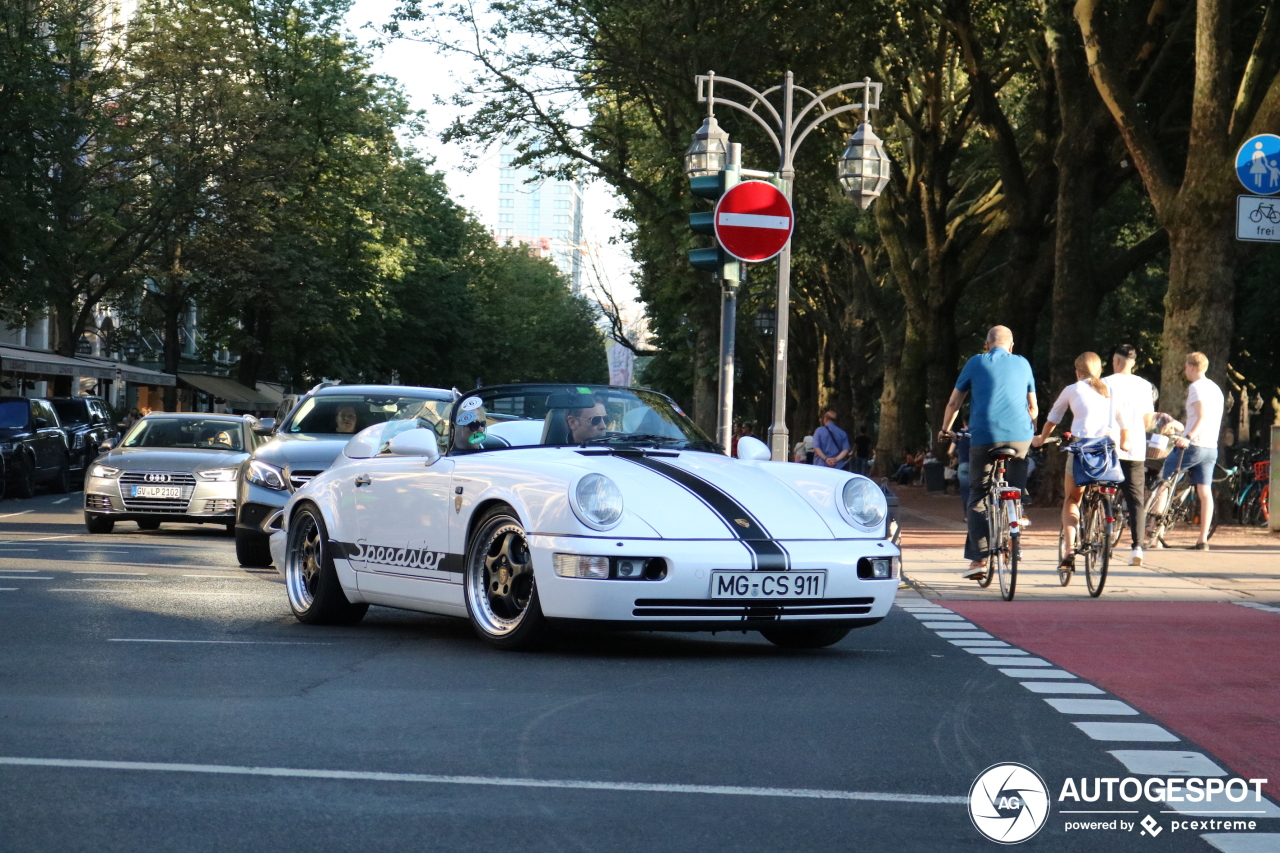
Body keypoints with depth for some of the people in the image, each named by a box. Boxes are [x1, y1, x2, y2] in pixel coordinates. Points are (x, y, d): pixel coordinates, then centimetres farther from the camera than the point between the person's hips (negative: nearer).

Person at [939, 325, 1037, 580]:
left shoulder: (976, 363, 10)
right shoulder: (1022, 364, 15)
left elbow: (954, 403, 16)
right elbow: (1033, 407, 22)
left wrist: (945, 430, 31)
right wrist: (1032, 431, 39)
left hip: (984, 436, -2)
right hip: (1019, 435, 2)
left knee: (978, 498, 3)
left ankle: (979, 558, -6)